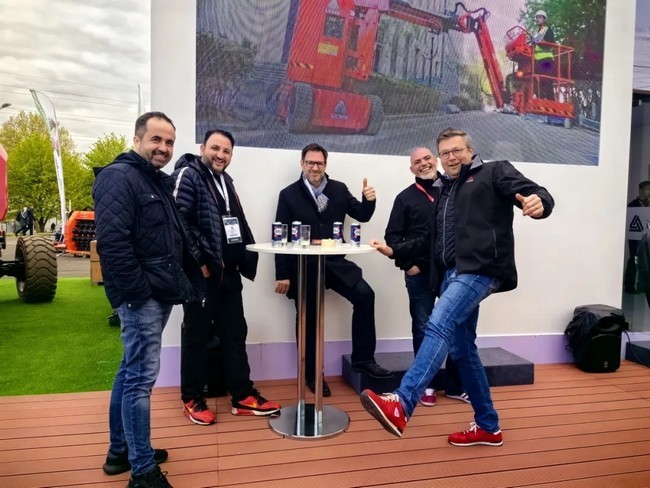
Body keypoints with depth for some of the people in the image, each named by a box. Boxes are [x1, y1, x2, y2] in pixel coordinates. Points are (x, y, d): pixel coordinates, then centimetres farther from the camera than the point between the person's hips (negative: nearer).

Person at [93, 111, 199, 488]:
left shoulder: (161, 182, 18)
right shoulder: (119, 177, -12)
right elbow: (112, 242, -22)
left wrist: (193, 265, 14)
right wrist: (139, 292, -21)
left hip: (160, 293, 10)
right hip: (141, 296, -10)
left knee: (132, 372, 17)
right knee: (141, 378, -4)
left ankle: (121, 451, 32)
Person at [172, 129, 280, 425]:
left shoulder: (225, 181, 18)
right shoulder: (187, 176, -7)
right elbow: (179, 221, -19)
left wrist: (246, 261, 11)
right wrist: (200, 260, -20)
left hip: (228, 272, 8)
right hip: (201, 272, -8)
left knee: (234, 333, 11)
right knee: (197, 335, 5)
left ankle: (243, 397, 22)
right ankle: (192, 399, 21)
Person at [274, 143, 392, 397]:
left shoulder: (339, 189, 6)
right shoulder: (289, 194, -2)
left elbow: (362, 216, 6)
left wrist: (368, 200, -18)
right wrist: (282, 274, -8)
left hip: (335, 262, 3)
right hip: (304, 267, -2)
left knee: (365, 295, -12)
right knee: (308, 319, 7)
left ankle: (363, 359, 3)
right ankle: (312, 374, 24)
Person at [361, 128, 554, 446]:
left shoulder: (495, 172, 7)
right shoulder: (443, 190, 25)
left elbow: (535, 193, -7)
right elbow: (431, 239, 30)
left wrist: (539, 202, -31)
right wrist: (395, 251, 22)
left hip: (479, 270, -8)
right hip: (451, 275, 8)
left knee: (439, 326, -27)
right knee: (462, 350, 11)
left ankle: (400, 405, -33)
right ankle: (488, 426, 24)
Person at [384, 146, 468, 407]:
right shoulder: (405, 197, 5)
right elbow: (392, 236, 2)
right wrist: (406, 264, -8)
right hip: (420, 273, -1)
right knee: (423, 328, 6)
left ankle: (456, 385, 20)